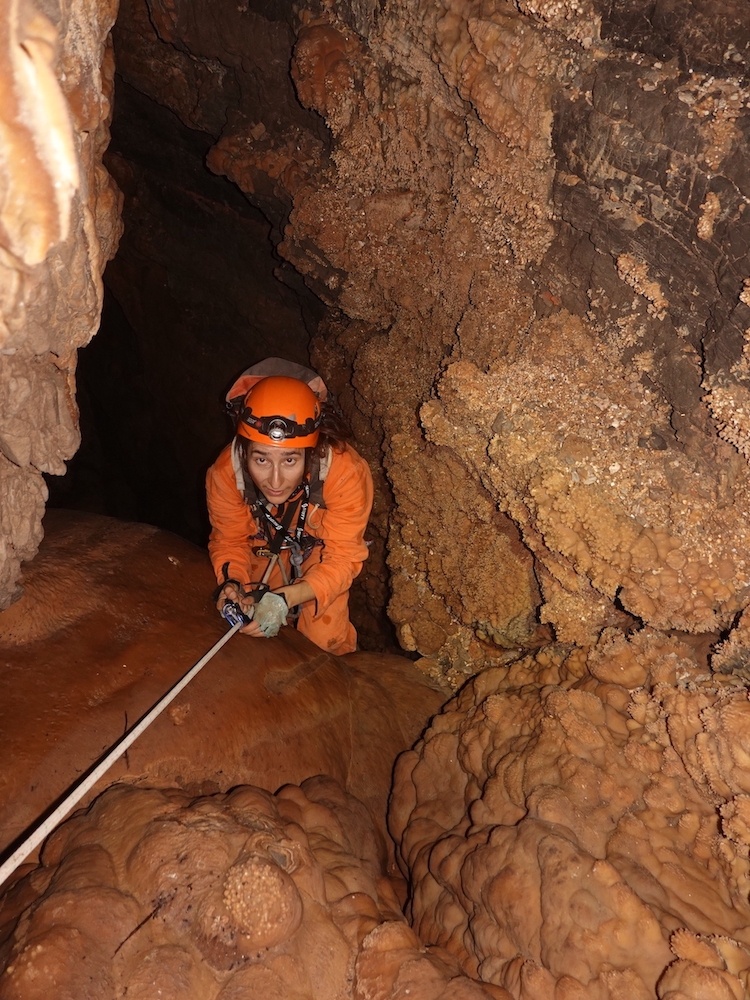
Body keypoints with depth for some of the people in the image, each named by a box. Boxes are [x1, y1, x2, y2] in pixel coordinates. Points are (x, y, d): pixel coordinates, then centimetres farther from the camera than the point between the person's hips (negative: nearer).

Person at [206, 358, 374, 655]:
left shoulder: (346, 472, -42)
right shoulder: (225, 473, -33)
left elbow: (342, 558, -35)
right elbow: (229, 540, -17)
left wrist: (287, 598, -51)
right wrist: (233, 583, -40)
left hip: (320, 549, -2)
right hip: (263, 550, 2)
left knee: (323, 640, -8)